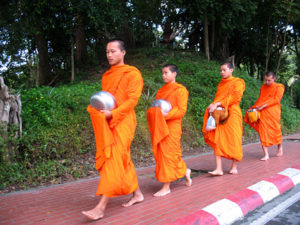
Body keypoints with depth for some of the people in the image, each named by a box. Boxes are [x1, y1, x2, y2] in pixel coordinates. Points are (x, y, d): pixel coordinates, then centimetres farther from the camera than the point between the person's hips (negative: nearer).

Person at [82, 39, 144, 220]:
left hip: (122, 122, -7)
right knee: (123, 159, 12)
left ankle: (101, 207, -11)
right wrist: (97, 108, -2)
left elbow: (132, 100, -11)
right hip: (107, 123, 7)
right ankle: (137, 193, 27)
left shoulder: (133, 74, -3)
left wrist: (112, 114, -22)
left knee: (114, 160, -11)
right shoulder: (107, 76, 18)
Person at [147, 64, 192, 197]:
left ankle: (166, 187, 5)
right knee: (160, 153, 10)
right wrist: (153, 113, -2)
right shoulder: (161, 90, 17)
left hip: (172, 127, -7)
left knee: (168, 154, -4)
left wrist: (167, 115, -23)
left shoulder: (180, 90, -3)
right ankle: (184, 171, 32)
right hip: (159, 127, 7)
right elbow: (156, 107, 21)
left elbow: (182, 110, -11)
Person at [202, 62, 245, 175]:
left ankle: (234, 167, 14)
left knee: (233, 140, -1)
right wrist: (213, 105, -5)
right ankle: (219, 169, -7)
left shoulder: (237, 82, 1)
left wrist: (218, 104, -20)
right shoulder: (221, 84, 19)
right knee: (217, 140, -6)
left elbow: (234, 97, -12)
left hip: (231, 114, -5)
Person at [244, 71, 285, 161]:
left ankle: (280, 148, 35)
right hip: (262, 112, 3)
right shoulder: (263, 87, 16)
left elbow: (276, 100, -8)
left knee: (276, 130, 6)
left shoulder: (279, 87, 3)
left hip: (273, 112, -3)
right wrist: (254, 107, 4)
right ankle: (266, 154, -5)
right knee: (263, 131, -6)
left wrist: (264, 105, -17)